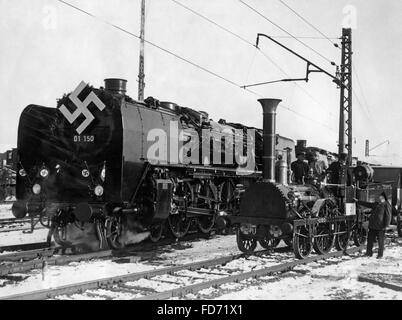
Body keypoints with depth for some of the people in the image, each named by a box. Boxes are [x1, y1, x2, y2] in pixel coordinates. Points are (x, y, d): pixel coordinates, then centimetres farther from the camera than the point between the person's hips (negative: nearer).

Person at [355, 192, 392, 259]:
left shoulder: (386, 205, -7)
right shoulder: (375, 204, 15)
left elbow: (388, 216, -11)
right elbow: (367, 204, 25)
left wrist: (386, 225, -16)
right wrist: (358, 201, 27)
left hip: (380, 227, -7)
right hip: (372, 226, 7)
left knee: (380, 241, 0)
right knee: (370, 239, 10)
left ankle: (380, 255, 8)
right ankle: (369, 253, 19)